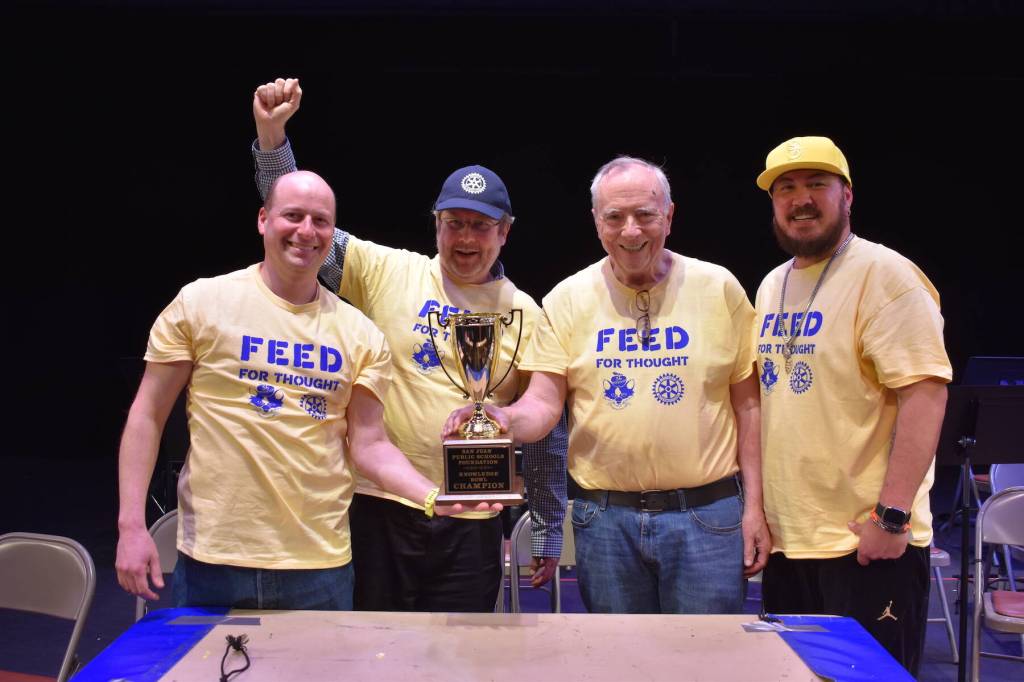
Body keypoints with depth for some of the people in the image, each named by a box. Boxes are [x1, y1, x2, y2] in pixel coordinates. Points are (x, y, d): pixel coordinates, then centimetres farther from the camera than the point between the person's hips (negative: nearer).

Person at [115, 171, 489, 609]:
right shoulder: (201, 302, -2)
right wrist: (131, 525, -6)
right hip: (212, 559, -1)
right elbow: (148, 416, 1)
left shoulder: (360, 334, 3)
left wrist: (434, 496, -15)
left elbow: (369, 444, 3)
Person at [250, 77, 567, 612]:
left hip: (471, 526, 1)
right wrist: (271, 136, -15)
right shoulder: (386, 272, 1)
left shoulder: (526, 314, 3)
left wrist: (549, 532, 9)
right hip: (380, 508, 0)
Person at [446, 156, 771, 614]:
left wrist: (753, 507, 0)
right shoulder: (568, 299, 1)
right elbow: (544, 402, -3)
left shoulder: (719, 288, 0)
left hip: (707, 513, -1)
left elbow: (747, 405, 3)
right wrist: (505, 419, -26)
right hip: (605, 517, 1)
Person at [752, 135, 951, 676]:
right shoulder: (772, 286, 13)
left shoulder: (883, 274, -11)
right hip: (786, 539, 8)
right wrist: (757, 503, 15)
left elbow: (926, 392, -18)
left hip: (866, 543, -7)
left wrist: (892, 515, -22)